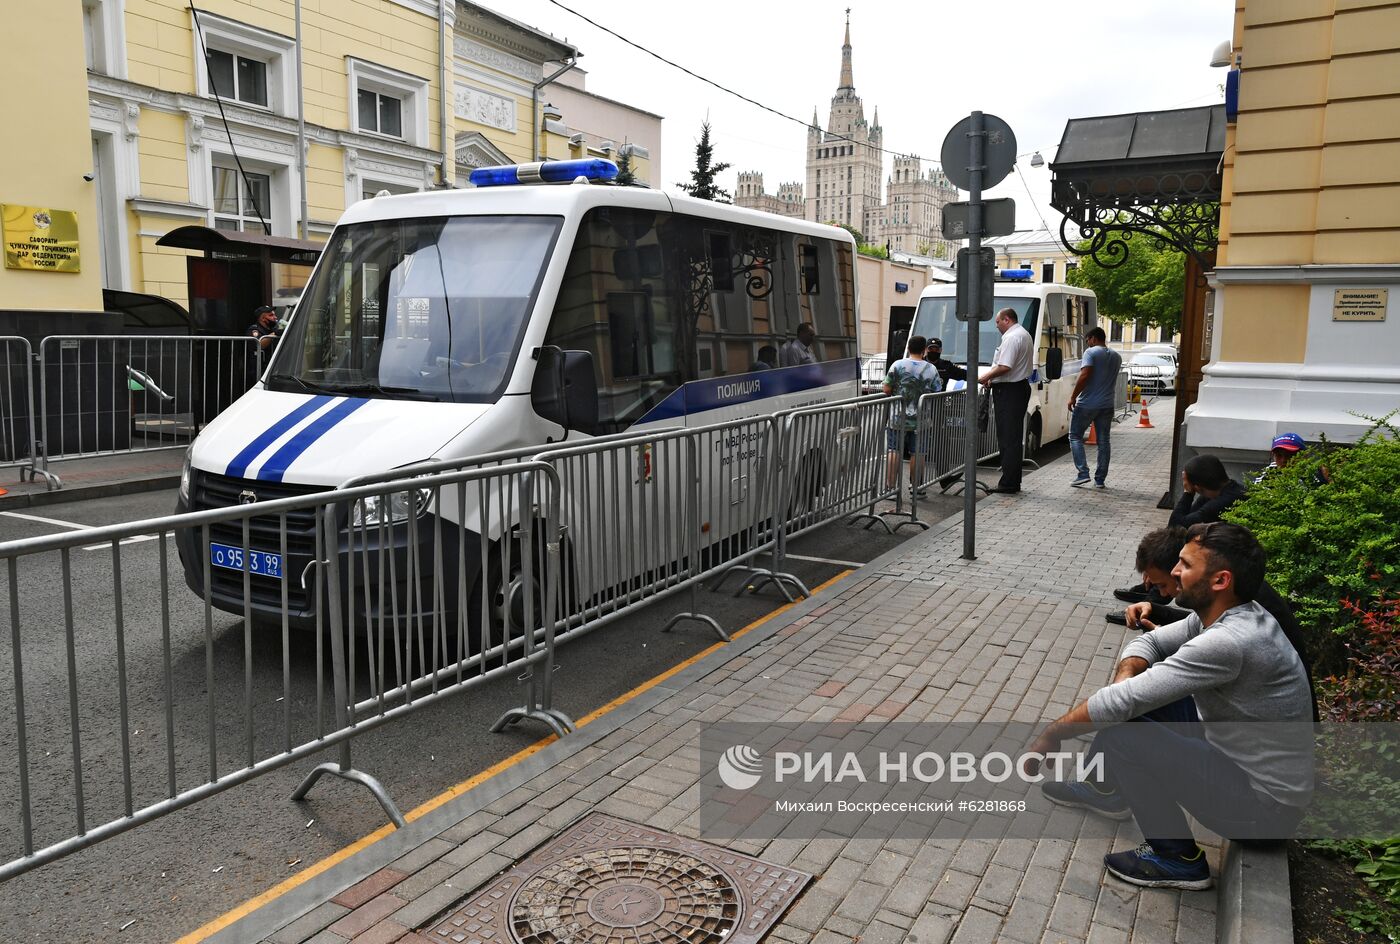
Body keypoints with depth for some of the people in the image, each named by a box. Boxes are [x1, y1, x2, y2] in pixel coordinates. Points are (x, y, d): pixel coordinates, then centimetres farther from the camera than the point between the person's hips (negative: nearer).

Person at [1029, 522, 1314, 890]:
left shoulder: (1229, 642, -31)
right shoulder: (1223, 613, -2)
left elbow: (1125, 701, -28)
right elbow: (1148, 642, 10)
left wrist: (1052, 732, -15)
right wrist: (1126, 678, -13)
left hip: (1265, 804, -9)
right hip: (1241, 758, 9)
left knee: (1119, 734, -20)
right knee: (1145, 690, 9)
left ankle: (1179, 859, 0)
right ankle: (1109, 790, 26)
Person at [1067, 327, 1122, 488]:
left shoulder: (1091, 352, -10)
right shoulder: (1117, 357, 13)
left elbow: (1084, 375, -20)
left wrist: (1073, 397, -15)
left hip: (1087, 404, -6)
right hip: (1107, 405, 6)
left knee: (1075, 436, 6)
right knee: (1103, 441, 10)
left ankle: (1083, 473, -6)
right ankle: (1100, 480, 10)